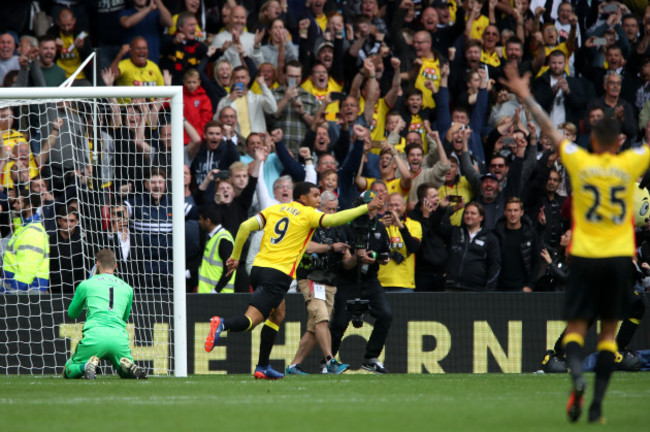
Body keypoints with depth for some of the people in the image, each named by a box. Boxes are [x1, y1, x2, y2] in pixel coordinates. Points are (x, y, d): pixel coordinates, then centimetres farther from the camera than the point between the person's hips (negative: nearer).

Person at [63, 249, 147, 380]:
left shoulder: (86, 284, 12)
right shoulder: (127, 288, 20)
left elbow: (72, 313, 26)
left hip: (94, 336, -2)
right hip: (120, 338, 2)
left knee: (68, 372, 17)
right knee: (126, 372, 26)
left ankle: (87, 366, -19)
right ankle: (129, 366, -13)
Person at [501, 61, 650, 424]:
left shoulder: (579, 161, -1)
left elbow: (550, 129, 8)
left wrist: (526, 97, 18)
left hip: (585, 257, -1)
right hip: (620, 257, 1)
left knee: (577, 326, 4)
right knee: (609, 331, 7)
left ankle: (577, 375, -27)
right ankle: (597, 404, -1)